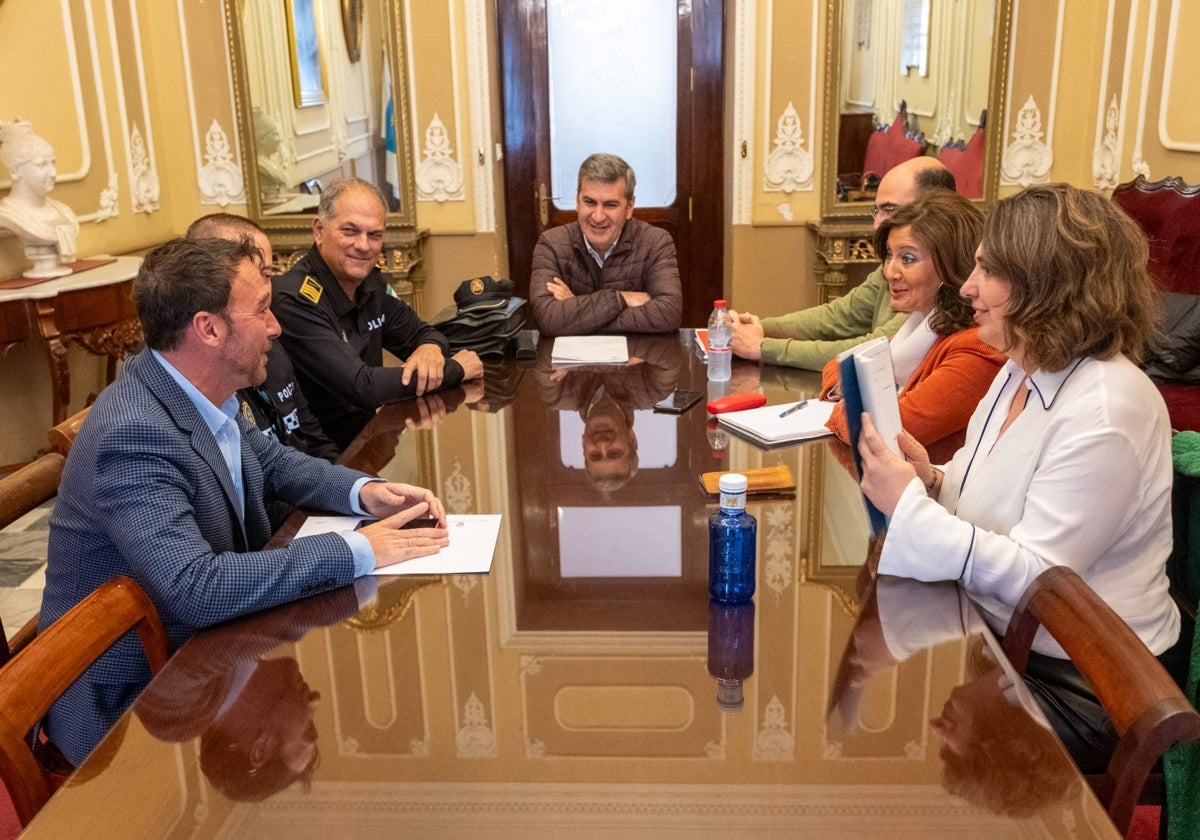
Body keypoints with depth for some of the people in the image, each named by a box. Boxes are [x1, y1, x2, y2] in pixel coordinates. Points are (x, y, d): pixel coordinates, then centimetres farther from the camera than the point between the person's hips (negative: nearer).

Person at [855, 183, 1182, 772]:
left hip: (1082, 685, -8)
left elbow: (1037, 579, -27)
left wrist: (910, 504, -29)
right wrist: (933, 481, -9)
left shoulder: (1102, 414, -24)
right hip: (1003, 637, 8)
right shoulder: (1021, 373, 5)